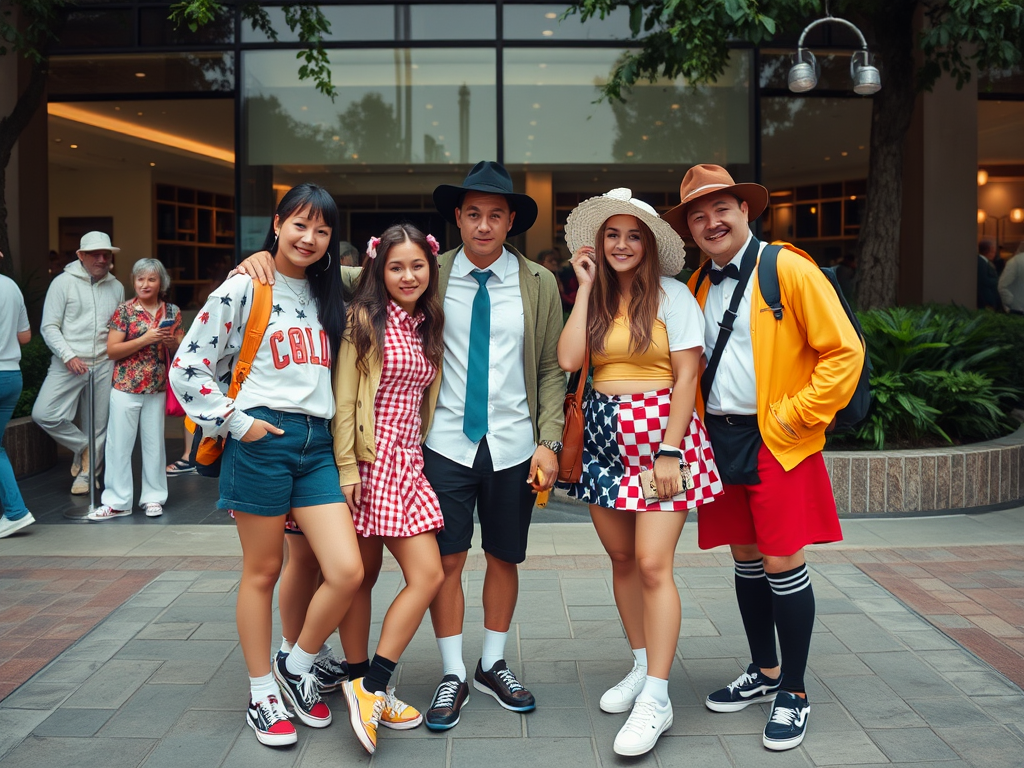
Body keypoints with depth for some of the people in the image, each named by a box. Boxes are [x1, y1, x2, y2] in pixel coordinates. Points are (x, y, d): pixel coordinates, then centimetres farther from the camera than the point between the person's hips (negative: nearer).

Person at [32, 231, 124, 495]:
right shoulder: (64, 282, 0)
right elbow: (49, 326, -3)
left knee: (98, 425, 5)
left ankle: (86, 474, 22)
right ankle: (83, 447, 8)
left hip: (104, 365, 3)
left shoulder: (116, 288, 11)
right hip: (69, 364, -2)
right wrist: (68, 356, -13)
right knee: (44, 413, -15)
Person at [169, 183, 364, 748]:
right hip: (261, 440, -5)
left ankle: (298, 666, 20)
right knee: (262, 571, 6)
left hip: (317, 443, 5)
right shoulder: (244, 288, -2)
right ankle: (263, 694, 23)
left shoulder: (328, 295, 15)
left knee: (347, 571, -4)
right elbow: (187, 367, -4)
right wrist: (235, 422, -9)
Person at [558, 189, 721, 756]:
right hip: (603, 434, 6)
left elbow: (686, 376, -8)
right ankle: (642, 667, 28)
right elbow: (568, 359, -5)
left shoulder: (671, 295, -3)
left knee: (652, 563, -11)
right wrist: (586, 287, -1)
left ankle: (657, 698, -2)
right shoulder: (596, 298, 11)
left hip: (659, 431, -5)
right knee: (621, 558, 11)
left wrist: (669, 450, -14)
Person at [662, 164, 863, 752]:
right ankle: (764, 674, 30)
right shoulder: (698, 287, 12)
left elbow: (844, 351, -11)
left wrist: (796, 416, -13)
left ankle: (793, 695, 12)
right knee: (746, 560, 14)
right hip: (720, 441, 6)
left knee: (783, 565, -3)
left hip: (779, 444, -6)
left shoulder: (789, 270, -7)